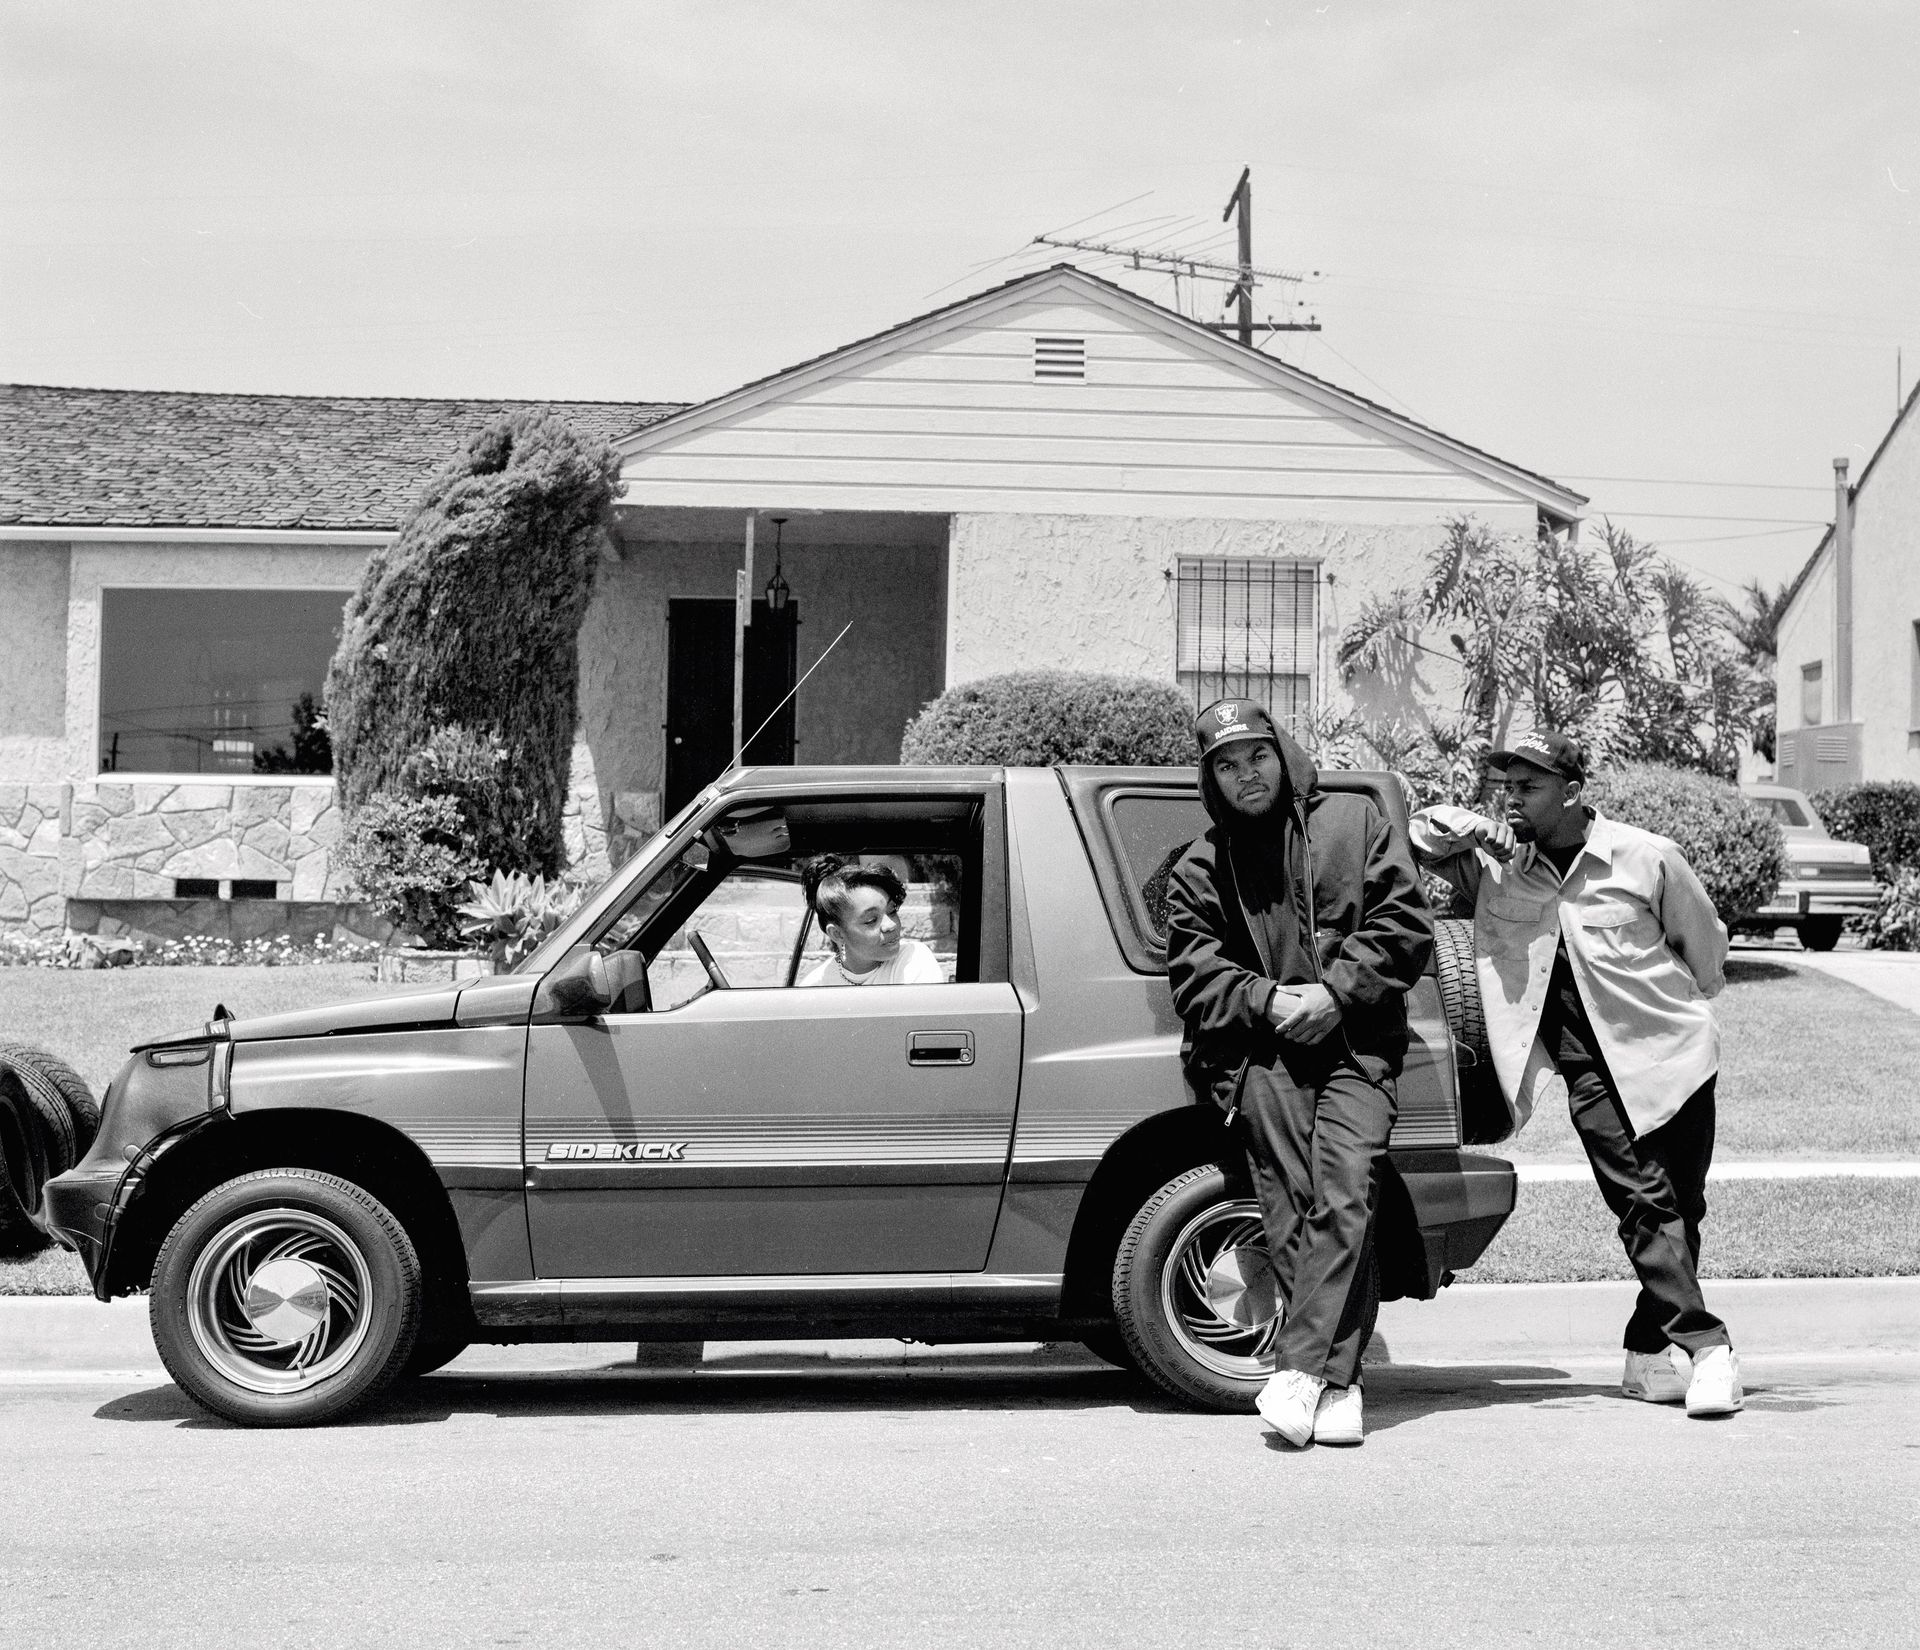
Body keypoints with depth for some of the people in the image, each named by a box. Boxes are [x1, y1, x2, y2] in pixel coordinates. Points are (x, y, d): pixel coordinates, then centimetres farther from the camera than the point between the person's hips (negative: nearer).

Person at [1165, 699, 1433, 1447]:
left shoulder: (1354, 820, 13)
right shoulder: (1200, 869, 17)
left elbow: (1406, 924, 5)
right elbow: (1194, 975, 9)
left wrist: (1337, 991, -7)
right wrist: (1266, 1000, -9)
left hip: (1356, 1047, -2)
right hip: (1261, 1051, 2)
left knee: (1344, 1200, -19)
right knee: (1291, 1214, -9)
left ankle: (1299, 1369, -25)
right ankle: (1337, 1385, -9)